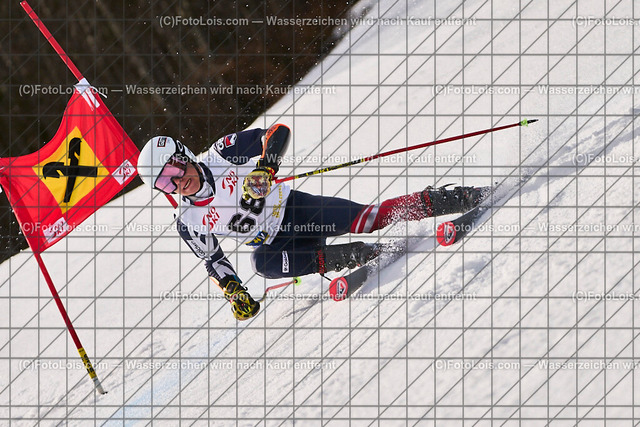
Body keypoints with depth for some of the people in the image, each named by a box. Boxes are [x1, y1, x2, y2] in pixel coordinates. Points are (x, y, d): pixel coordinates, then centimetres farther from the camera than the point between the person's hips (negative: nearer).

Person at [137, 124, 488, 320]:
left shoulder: (223, 155, -15)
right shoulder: (189, 223, -6)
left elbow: (277, 132, -16)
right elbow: (212, 260, 6)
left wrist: (264, 169, -33)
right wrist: (234, 292, -10)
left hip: (296, 210, -2)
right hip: (273, 243, 2)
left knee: (361, 219, -22)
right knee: (262, 263, -34)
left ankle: (437, 201, -7)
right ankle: (346, 258, -22)